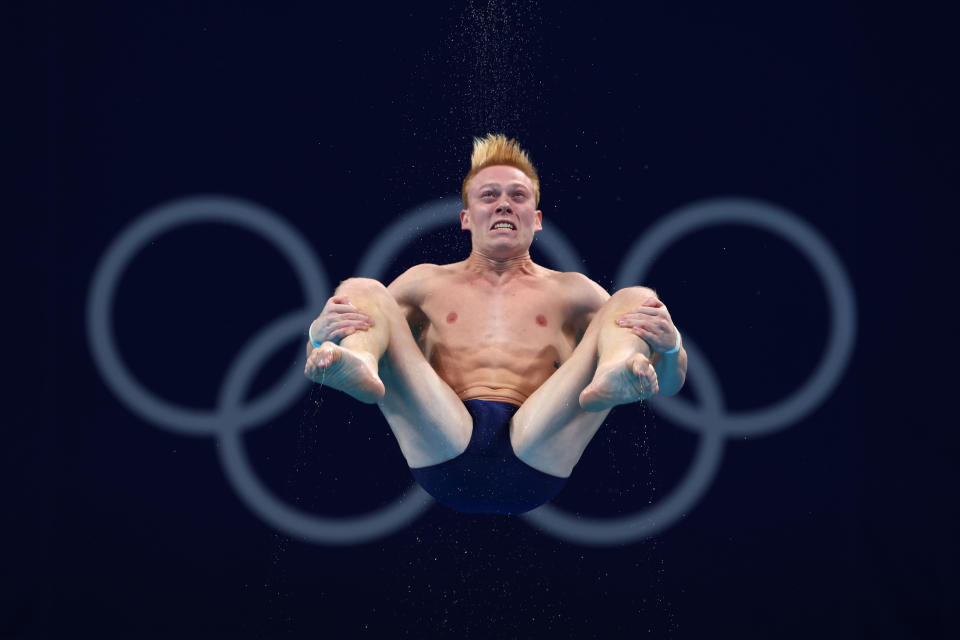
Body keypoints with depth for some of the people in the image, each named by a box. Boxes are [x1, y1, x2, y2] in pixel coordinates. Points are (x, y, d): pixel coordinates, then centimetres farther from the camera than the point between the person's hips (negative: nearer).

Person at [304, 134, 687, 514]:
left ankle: (613, 378, -46)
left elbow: (668, 384, 20)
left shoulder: (570, 292, 28)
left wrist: (668, 345, -7)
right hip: (442, 457, 0)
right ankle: (358, 369, -44)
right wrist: (320, 334, -6)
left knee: (635, 301, -10)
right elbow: (315, 361, 21)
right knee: (360, 292, -7)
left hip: (537, 464, 0)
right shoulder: (428, 283, 29)